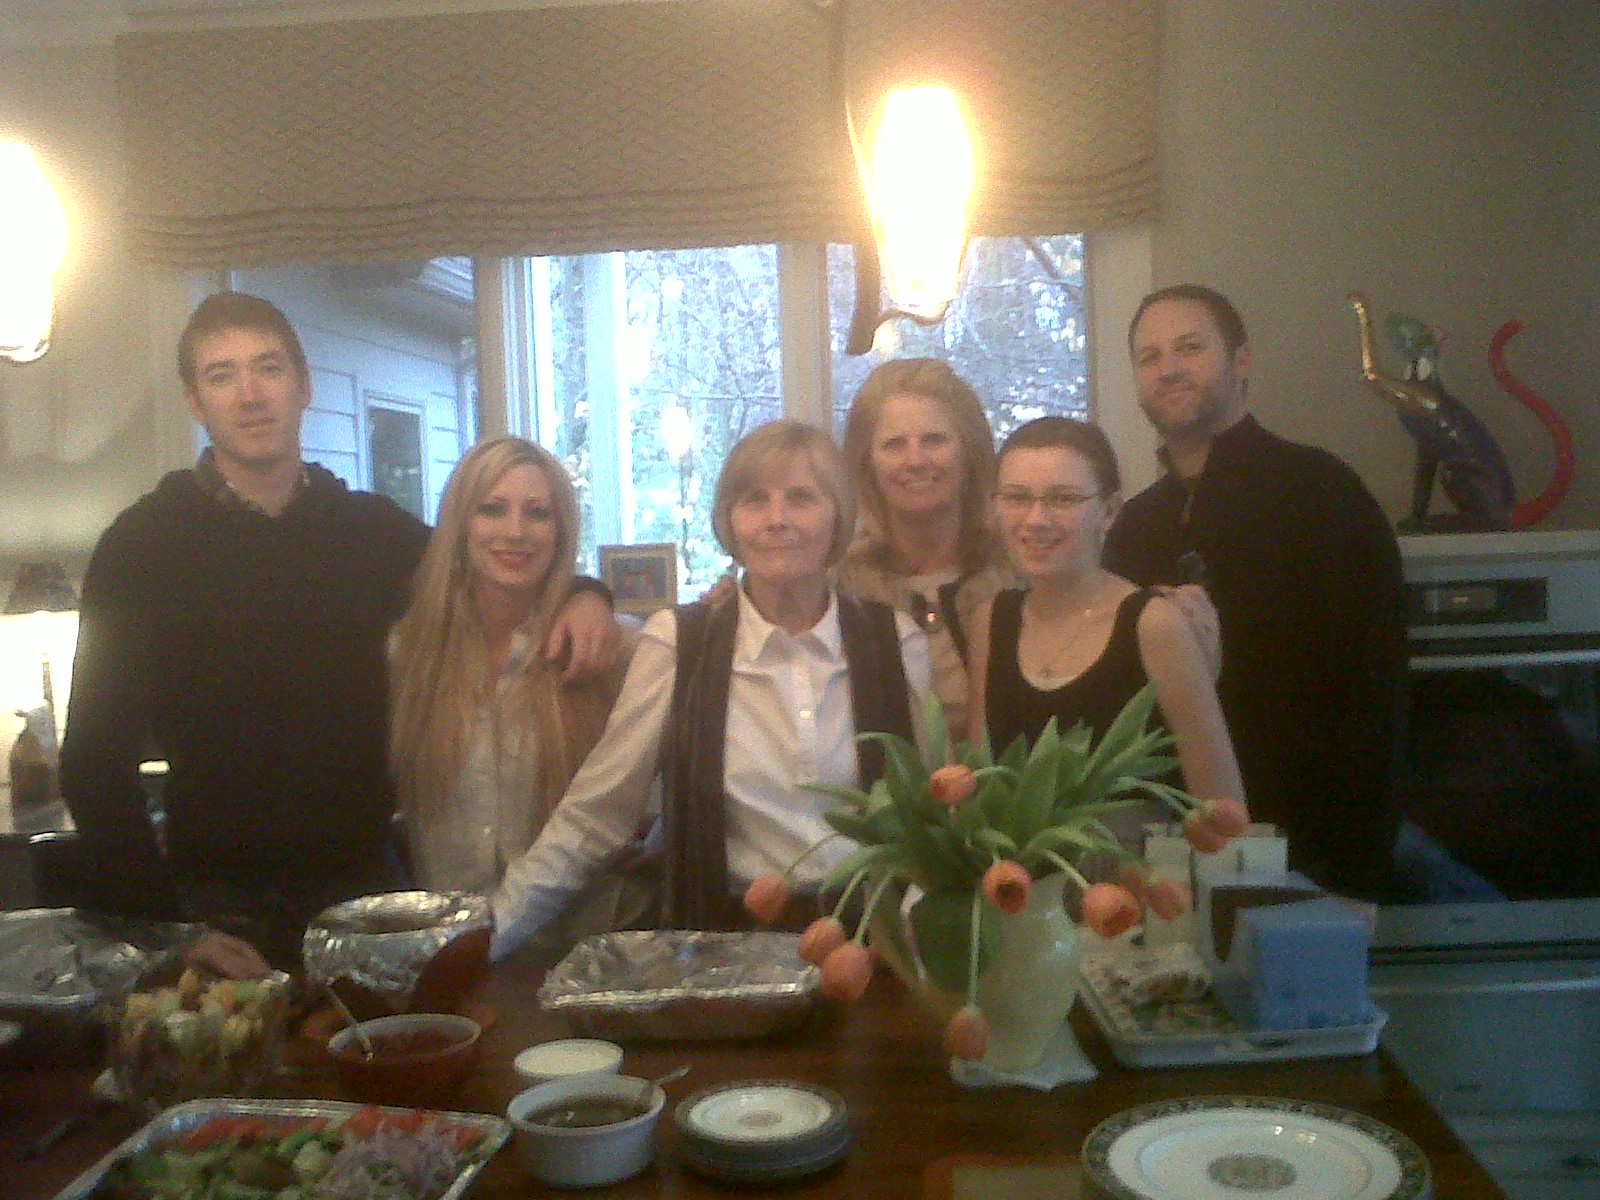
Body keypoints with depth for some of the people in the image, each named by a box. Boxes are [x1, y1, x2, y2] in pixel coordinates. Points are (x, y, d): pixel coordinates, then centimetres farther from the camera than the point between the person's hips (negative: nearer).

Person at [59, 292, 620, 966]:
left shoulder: (373, 527, 4)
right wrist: (157, 919, -12)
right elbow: (96, 763, -5)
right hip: (219, 904, -2)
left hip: (365, 881, 3)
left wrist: (581, 595, -5)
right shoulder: (142, 544, -4)